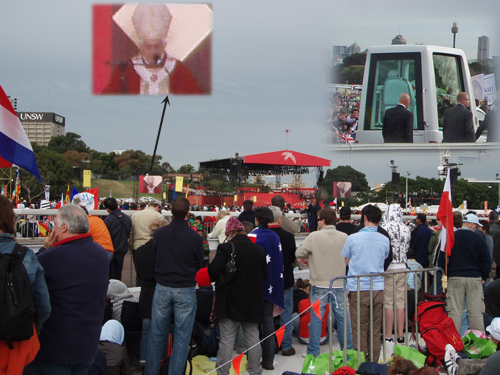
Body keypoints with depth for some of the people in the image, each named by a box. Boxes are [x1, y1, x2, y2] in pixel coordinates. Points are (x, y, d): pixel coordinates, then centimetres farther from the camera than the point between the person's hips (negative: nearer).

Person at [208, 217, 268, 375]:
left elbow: (213, 271, -18)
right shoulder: (259, 250, 3)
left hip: (230, 302, -4)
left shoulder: (226, 248, -14)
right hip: (252, 303, 4)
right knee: (252, 338, 15)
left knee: (227, 340, 2)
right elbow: (265, 276, 10)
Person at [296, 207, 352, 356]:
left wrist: (306, 259, 14)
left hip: (319, 284, -3)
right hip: (339, 284, 3)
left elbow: (299, 254, -7)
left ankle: (313, 352, 8)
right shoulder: (344, 237, -1)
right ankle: (348, 349, 17)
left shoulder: (314, 237, -11)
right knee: (342, 317, 11)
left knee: (316, 317, 4)